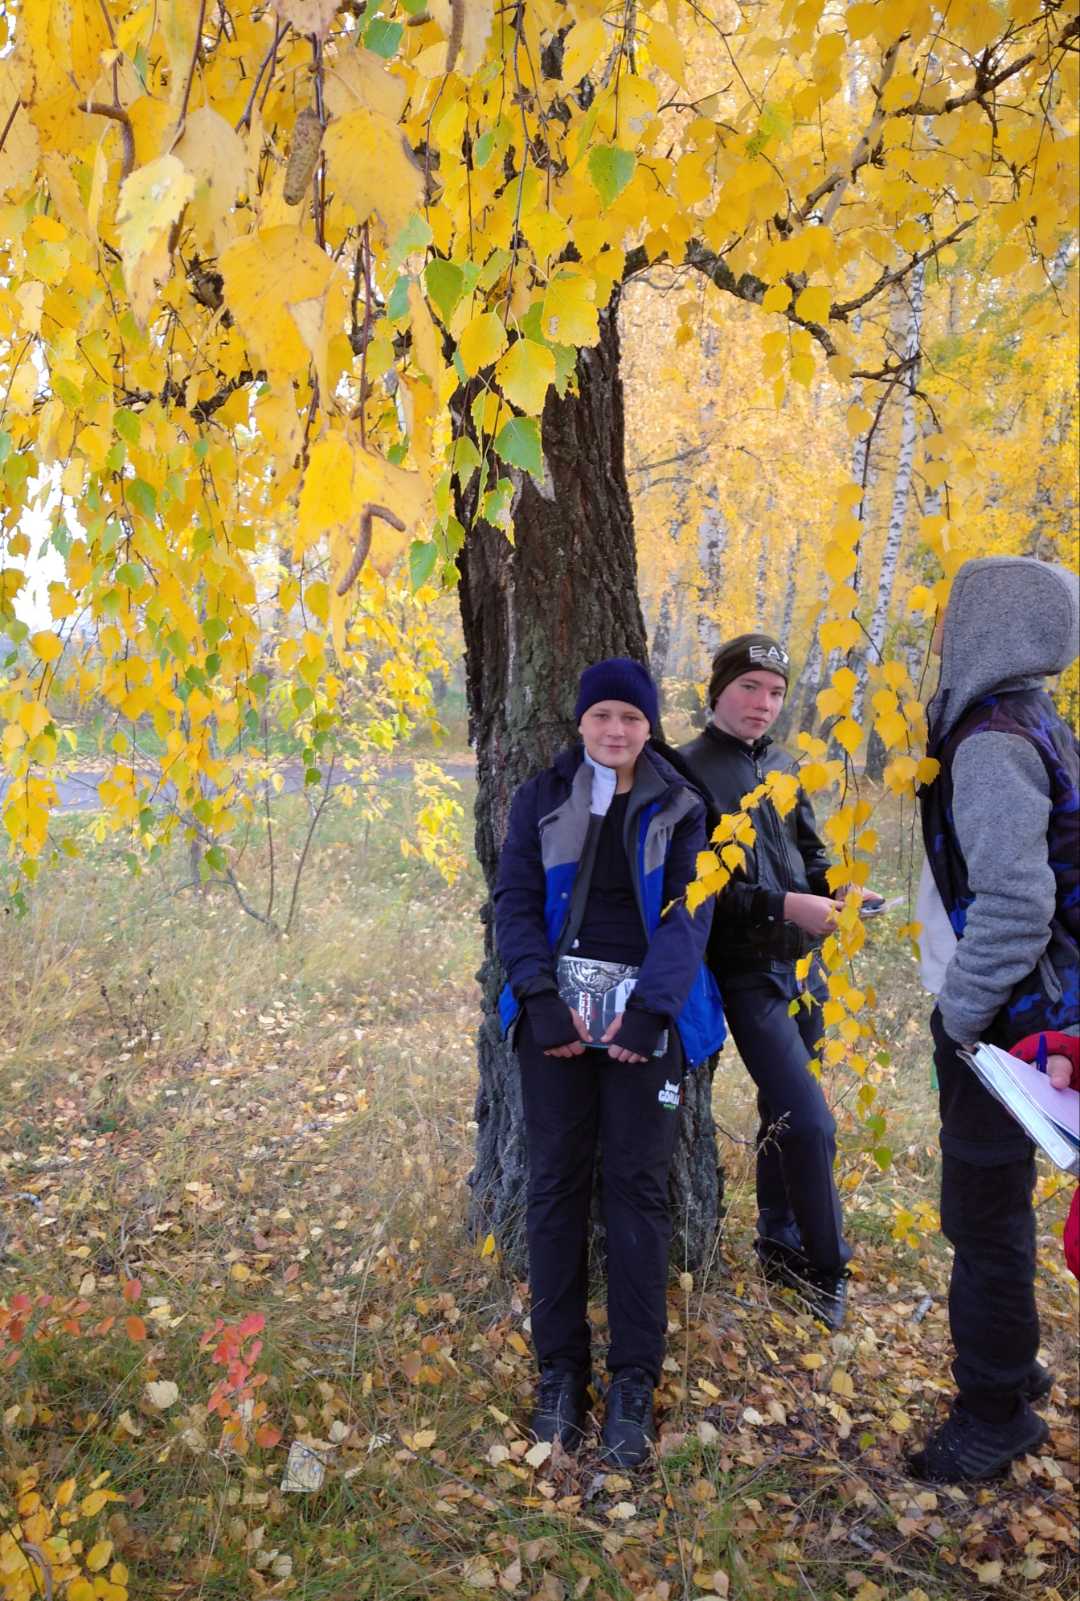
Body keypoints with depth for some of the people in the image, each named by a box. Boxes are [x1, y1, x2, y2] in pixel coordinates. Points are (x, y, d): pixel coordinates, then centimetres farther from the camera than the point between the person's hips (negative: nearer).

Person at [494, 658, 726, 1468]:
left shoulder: (679, 807, 5)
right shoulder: (542, 798, 7)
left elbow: (689, 914, -3)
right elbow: (515, 900, 1)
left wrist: (649, 1007, -16)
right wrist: (542, 996, -13)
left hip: (648, 1011, -1)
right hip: (557, 1008, 1)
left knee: (638, 1185, 2)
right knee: (557, 1180, 4)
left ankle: (635, 1378, 14)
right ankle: (561, 1367, 17)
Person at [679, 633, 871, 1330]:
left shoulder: (784, 767, 11)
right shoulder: (691, 771, -10)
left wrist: (836, 891, -2)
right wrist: (785, 906, -23)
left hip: (801, 964, 7)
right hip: (747, 970, -7)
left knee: (784, 1111, 17)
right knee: (810, 1121, -8)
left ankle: (780, 1242, 34)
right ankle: (828, 1266, 11)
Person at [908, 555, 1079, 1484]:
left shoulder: (992, 743, -19)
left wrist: (962, 1016, -17)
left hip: (1000, 1021, -10)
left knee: (984, 1210, 3)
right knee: (989, 1203, 21)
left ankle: (998, 1409, 18)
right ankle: (1005, 1365, 38)